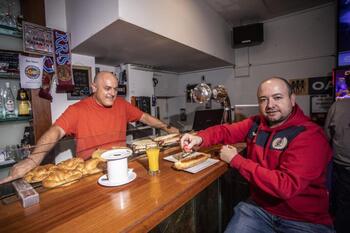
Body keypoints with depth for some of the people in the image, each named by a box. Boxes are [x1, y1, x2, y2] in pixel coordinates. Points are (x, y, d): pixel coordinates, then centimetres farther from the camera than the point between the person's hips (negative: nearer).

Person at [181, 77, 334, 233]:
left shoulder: (311, 135, -19)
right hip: (258, 207, 3)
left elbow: (286, 186, -27)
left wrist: (236, 160, -19)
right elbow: (226, 131, 4)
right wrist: (200, 138, -18)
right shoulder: (256, 123, -3)